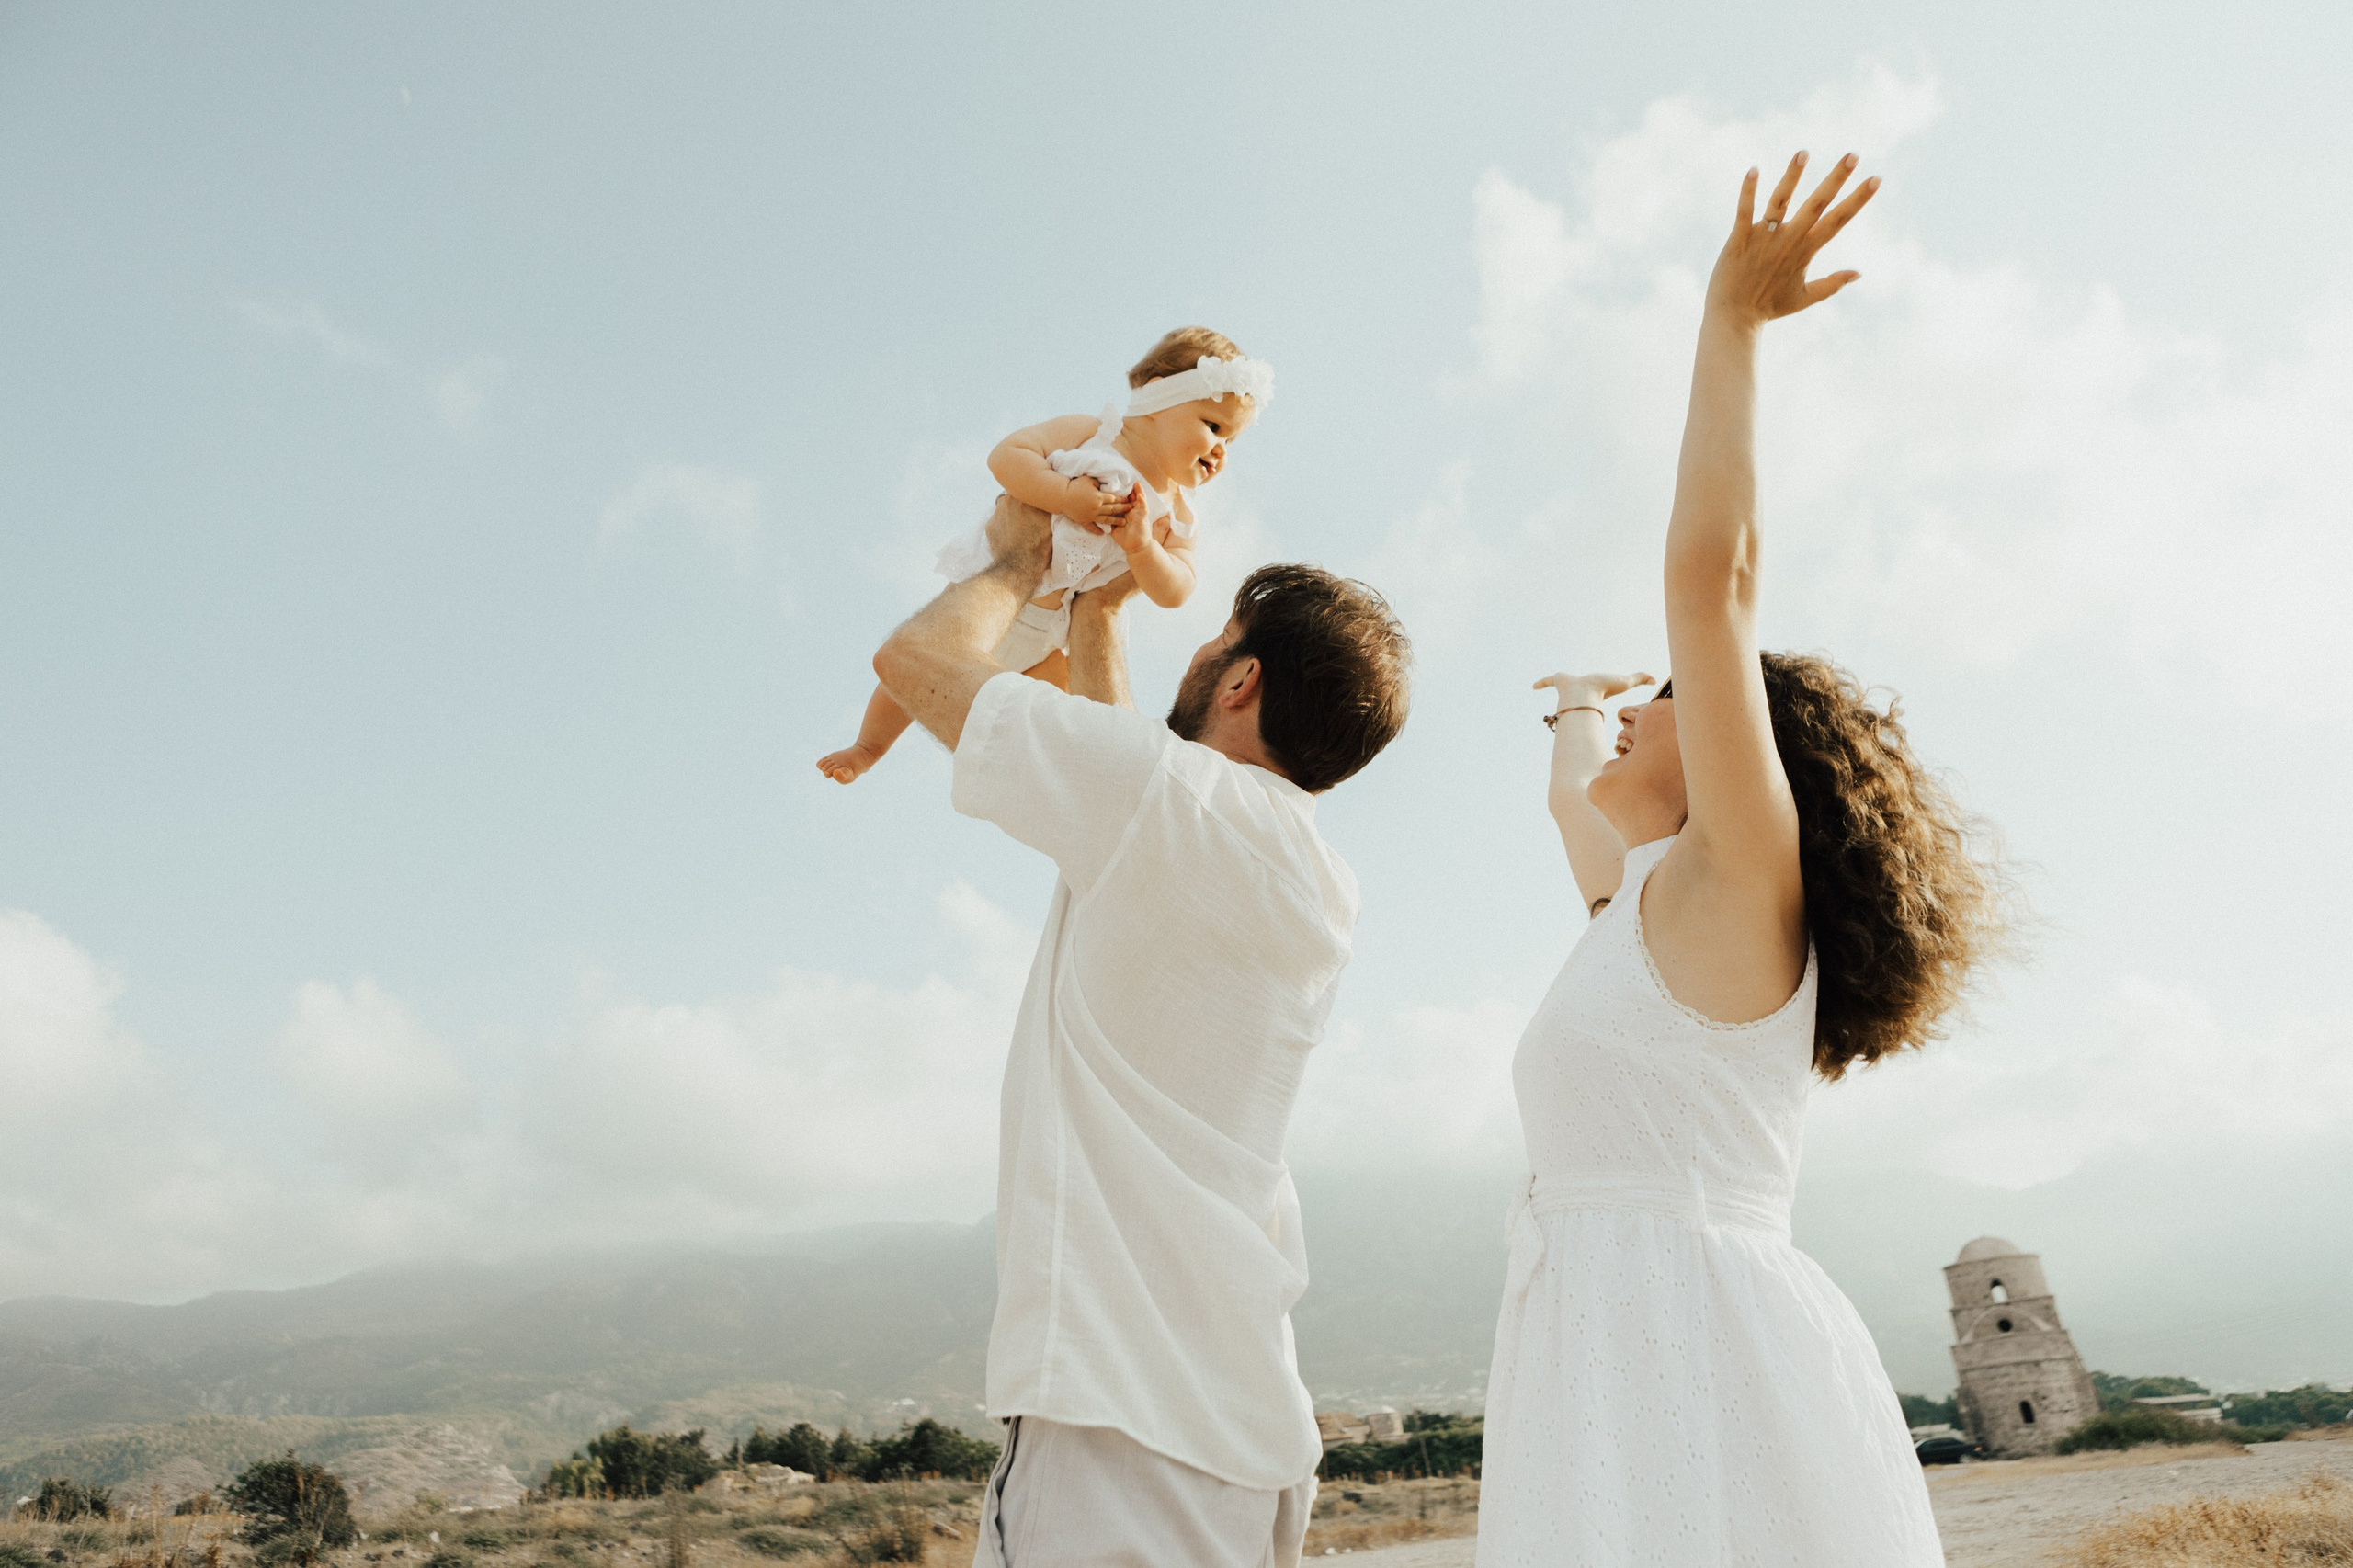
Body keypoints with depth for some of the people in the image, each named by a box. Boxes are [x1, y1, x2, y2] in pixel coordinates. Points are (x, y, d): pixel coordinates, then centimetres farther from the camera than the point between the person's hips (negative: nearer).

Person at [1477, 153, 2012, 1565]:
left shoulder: (1734, 887, -4)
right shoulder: (1644, 906, 18)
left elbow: (1714, 568, -12)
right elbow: (1570, 793, 40)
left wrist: (1733, 322, -7)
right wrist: (1583, 716, 59)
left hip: (1701, 1339, -9)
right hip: (1621, 1338, 9)